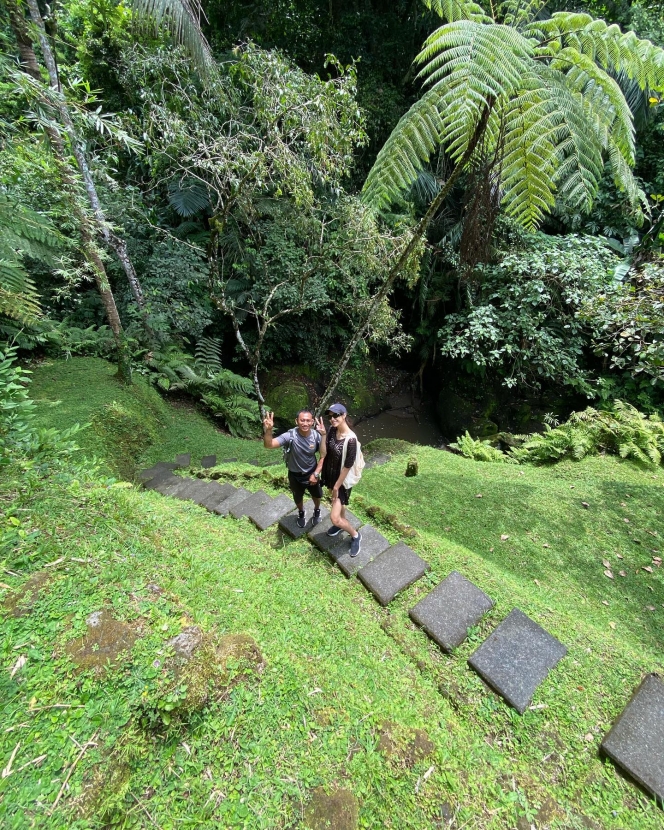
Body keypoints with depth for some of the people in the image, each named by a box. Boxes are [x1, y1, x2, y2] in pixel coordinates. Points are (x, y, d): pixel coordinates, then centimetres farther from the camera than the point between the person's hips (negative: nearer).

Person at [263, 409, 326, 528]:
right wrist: (268, 430, -58)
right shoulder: (290, 436, -31)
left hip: (312, 473, 2)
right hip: (295, 475, -1)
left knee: (317, 495, 25)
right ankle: (301, 513, 59)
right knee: (298, 499, 25)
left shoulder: (317, 435, -23)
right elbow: (268, 445, -41)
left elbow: (323, 456, -14)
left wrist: (316, 474, -20)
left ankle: (317, 510, 60)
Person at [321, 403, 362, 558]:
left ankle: (355, 535, 23)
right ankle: (341, 523, 56)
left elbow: (347, 467, -23)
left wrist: (336, 487, -16)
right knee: (338, 503, 29)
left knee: (334, 518, -3)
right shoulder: (332, 430, -8)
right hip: (331, 475, 7)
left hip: (342, 480, -7)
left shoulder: (350, 440, -30)